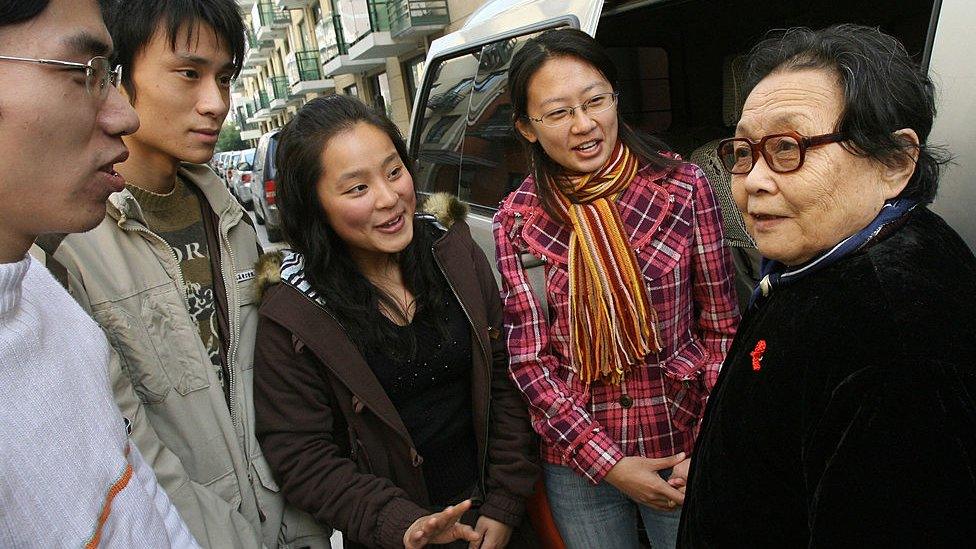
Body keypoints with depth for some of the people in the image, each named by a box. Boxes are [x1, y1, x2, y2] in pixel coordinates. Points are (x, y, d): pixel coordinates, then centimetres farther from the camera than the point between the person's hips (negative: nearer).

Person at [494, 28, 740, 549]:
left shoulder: (682, 186, -9)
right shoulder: (516, 218, -7)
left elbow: (721, 326, -2)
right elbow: (528, 360, -7)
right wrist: (607, 463, -12)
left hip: (684, 444, 0)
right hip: (575, 460, 1)